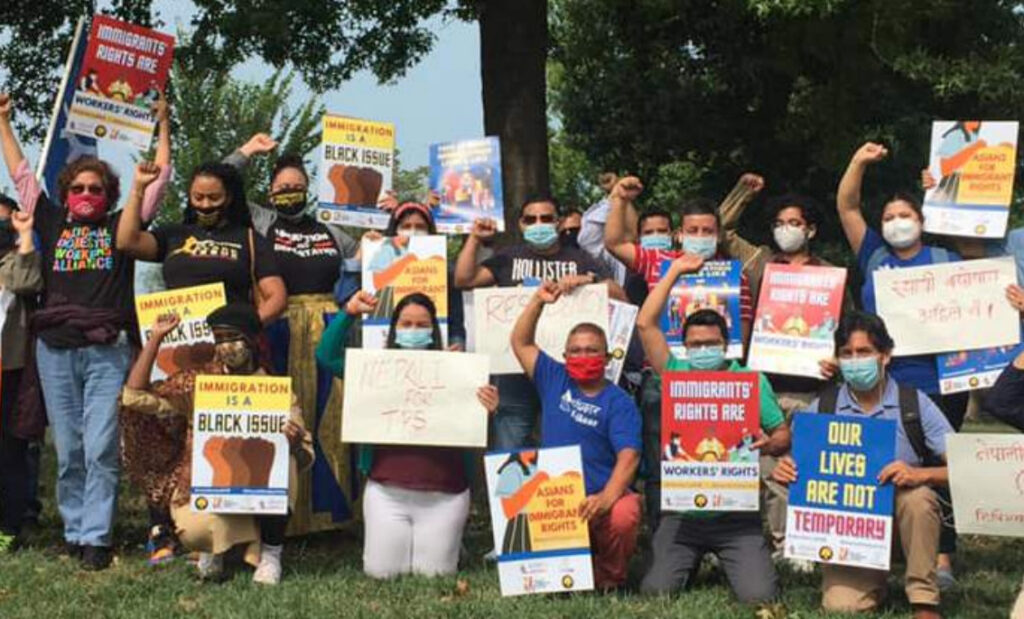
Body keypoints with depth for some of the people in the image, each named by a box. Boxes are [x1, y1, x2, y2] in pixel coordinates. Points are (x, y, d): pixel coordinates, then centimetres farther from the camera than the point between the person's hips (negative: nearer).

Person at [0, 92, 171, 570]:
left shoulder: (121, 226, 9)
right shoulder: (52, 223, 14)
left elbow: (158, 177, 11)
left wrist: (162, 126, 13)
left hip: (107, 351, -2)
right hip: (55, 350, 2)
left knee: (101, 449, -8)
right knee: (67, 450, 5)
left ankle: (96, 538, -7)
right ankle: (73, 532, 12)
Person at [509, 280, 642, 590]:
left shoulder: (618, 402, -1)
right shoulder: (554, 381, 12)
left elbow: (628, 456, -15)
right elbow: (521, 343, 17)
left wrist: (606, 498, -31)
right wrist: (538, 301, 3)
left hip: (603, 494, -3)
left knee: (623, 517, -37)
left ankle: (610, 577, -5)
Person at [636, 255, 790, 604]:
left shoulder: (751, 381, 4)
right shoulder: (675, 376, 5)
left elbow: (783, 434, 6)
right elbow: (645, 324, 0)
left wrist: (770, 445, -18)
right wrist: (675, 272, 5)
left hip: (735, 512, -1)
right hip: (682, 512, 1)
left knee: (758, 595, -17)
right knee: (657, 590, -11)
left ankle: (728, 561, 17)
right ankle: (693, 562, 21)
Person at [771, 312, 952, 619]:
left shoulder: (915, 403, -6)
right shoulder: (822, 409, 0)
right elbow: (795, 467, 7)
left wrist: (920, 474, -31)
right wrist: (784, 471, -18)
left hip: (901, 514, -1)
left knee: (918, 497, -35)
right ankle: (874, 580, 17)